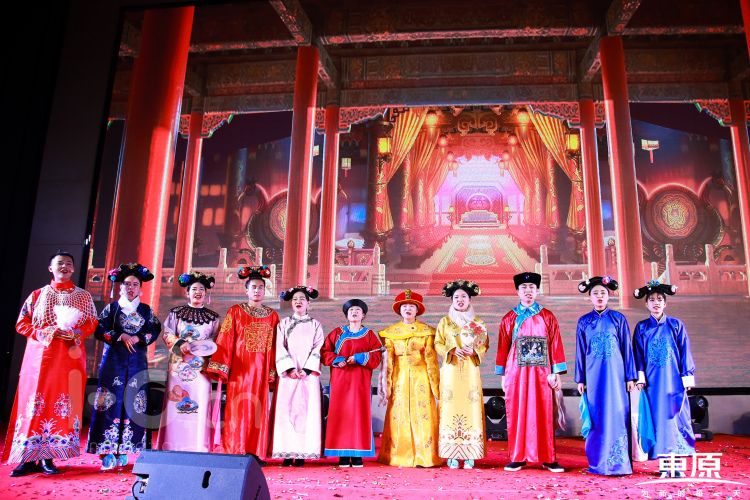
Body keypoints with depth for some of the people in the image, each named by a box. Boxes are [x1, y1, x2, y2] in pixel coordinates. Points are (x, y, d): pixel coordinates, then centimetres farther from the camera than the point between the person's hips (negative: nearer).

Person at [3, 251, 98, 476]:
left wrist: (73, 332, -12)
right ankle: (28, 457, -1)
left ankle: (47, 457, 1)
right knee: (35, 401, -6)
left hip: (70, 357, 0)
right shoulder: (37, 295, 11)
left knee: (62, 402, -4)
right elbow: (22, 324, 7)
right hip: (39, 354, 0)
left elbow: (92, 324, 7)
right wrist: (43, 332, -10)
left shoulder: (83, 296, 12)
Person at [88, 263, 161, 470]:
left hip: (137, 362, 2)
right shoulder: (111, 308, 8)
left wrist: (138, 338, -11)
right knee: (111, 401, -7)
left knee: (132, 402, -2)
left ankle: (123, 450, 4)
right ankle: (108, 451, -4)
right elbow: (99, 329, -1)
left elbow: (155, 331, 6)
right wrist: (121, 336, -13)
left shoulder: (146, 310, 13)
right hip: (113, 360, -2)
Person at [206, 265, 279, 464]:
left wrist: (272, 373, 2)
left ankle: (256, 453, 10)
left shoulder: (272, 316, 11)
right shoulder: (235, 311, 4)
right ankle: (236, 453, 3)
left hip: (261, 371, 2)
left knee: (259, 410, 3)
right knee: (238, 409, -3)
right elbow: (224, 341, -2)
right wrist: (221, 369, -9)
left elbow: (274, 347, 8)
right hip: (240, 370, -2)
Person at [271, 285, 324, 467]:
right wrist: (290, 368, -10)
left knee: (307, 410, -4)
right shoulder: (284, 324, 12)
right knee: (286, 410, -5)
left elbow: (317, 349, 2)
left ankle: (302, 453, -2)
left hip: (309, 374, 0)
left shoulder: (315, 325, 11)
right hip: (288, 374, 0)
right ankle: (287, 453, -2)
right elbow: (280, 348, 3)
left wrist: (306, 369, -11)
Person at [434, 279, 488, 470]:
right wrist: (452, 350, -12)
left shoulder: (477, 322, 11)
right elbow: (438, 344, 5)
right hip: (451, 370, 0)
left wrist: (474, 351, -11)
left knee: (471, 408, -5)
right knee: (451, 407, -5)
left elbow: (485, 345, 9)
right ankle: (452, 454, 0)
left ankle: (469, 454, 1)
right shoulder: (445, 321, 10)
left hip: (470, 370, 0)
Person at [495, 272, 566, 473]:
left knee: (543, 415, 1)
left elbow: (555, 345, 4)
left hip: (541, 373, 0)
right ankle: (518, 458, 10)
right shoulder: (509, 319, 8)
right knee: (517, 415, 2)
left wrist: (556, 372, -2)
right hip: (516, 373, 0)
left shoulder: (548, 317, 8)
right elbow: (503, 348, 7)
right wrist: (503, 375, 3)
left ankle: (547, 458, 10)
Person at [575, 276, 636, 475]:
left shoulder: (618, 319, 3)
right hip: (594, 376, 1)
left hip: (615, 374, -1)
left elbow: (627, 348, 3)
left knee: (616, 416, -2)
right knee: (596, 418, 4)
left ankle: (619, 463, 5)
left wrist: (630, 376, 0)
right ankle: (597, 462, 13)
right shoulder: (583, 322, 7)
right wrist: (580, 379, 6)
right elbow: (580, 352, 9)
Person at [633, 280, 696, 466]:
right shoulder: (641, 327, 7)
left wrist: (687, 376, -2)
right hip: (652, 380, 1)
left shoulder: (676, 325, 4)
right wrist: (640, 376, -4)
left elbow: (685, 351, 3)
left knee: (675, 417, 0)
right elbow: (638, 353, 6)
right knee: (658, 418, 1)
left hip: (673, 379, -1)